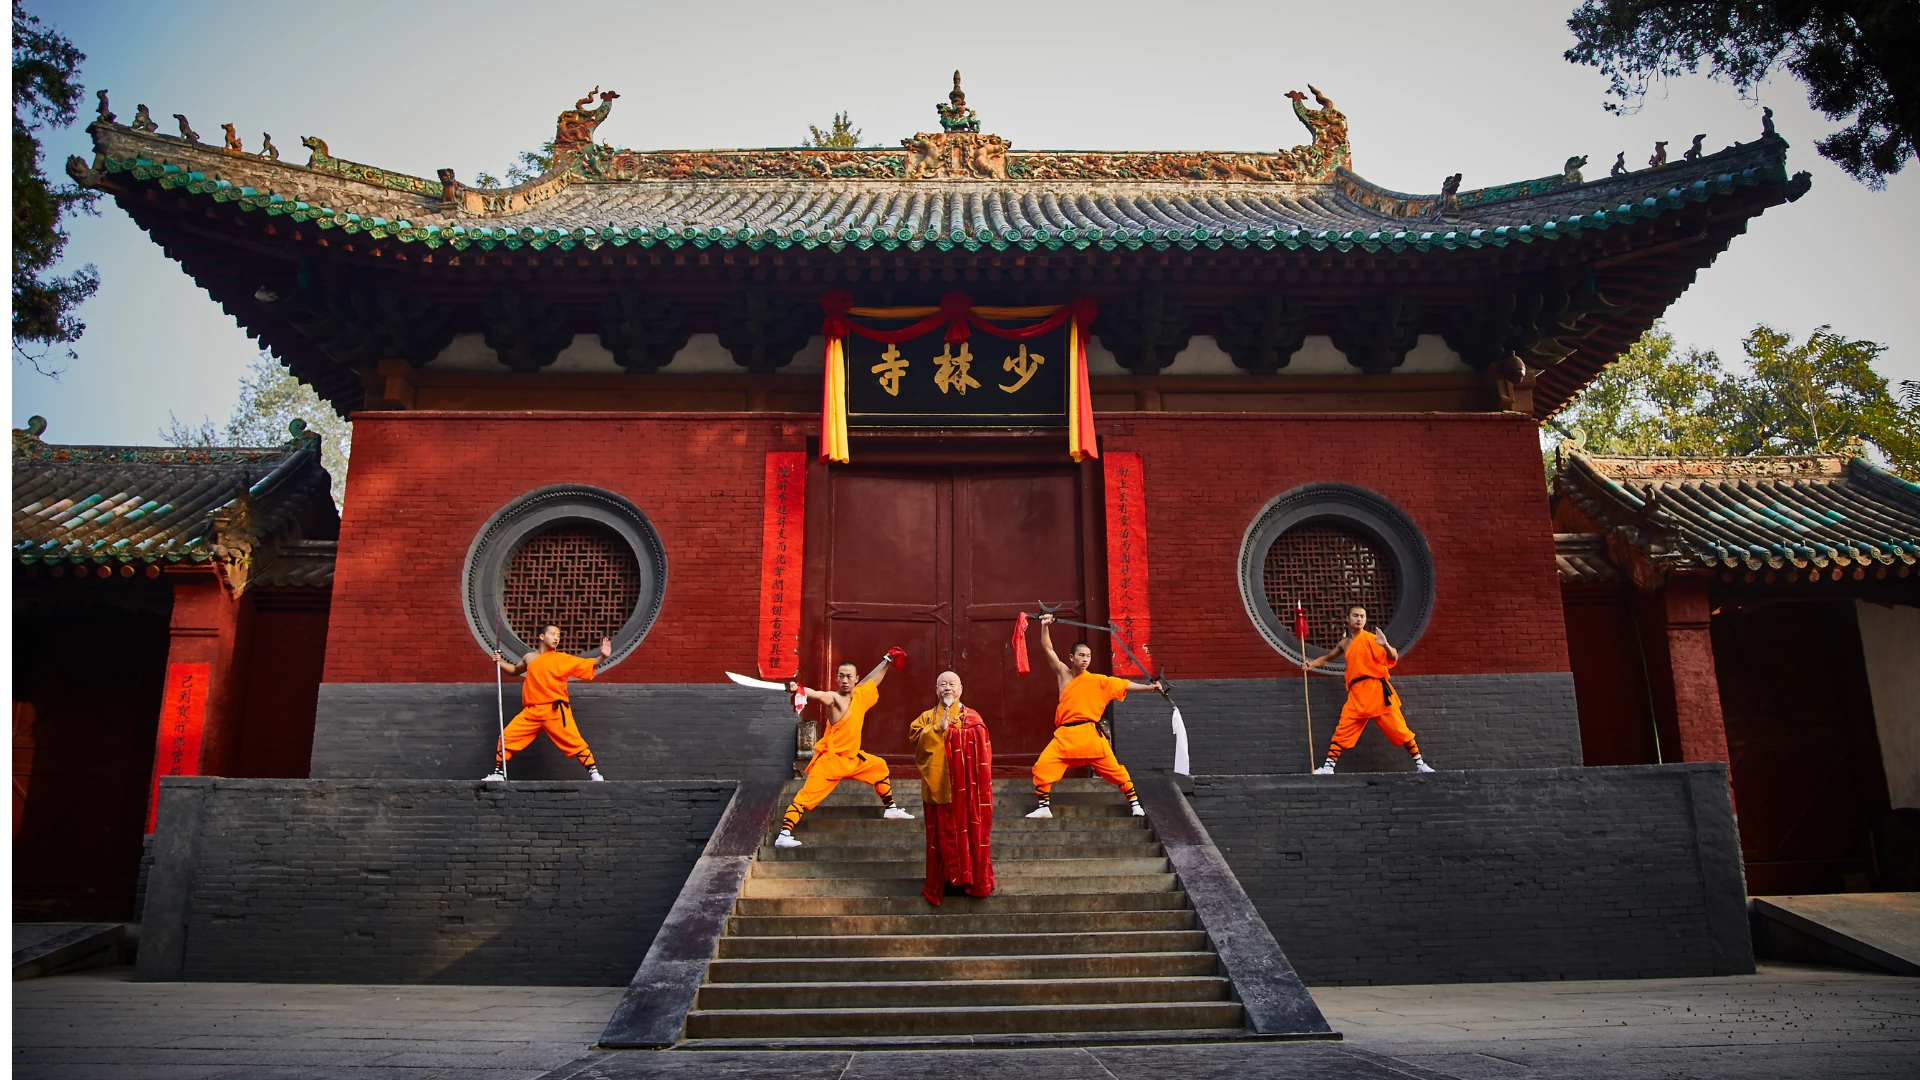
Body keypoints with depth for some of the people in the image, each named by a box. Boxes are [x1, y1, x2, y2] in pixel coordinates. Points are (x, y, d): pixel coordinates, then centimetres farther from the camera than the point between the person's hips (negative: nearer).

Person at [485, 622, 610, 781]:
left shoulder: (562, 658, -1)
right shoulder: (529, 658, 11)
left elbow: (588, 664, -6)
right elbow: (515, 670, 32)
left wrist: (602, 657, -23)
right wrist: (500, 662, 17)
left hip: (555, 710, -4)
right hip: (532, 711, 4)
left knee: (574, 742, -11)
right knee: (507, 737, 4)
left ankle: (594, 773, -4)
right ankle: (498, 774, 20)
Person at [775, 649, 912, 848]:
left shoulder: (860, 694, 3)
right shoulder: (834, 698, -18)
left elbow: (873, 679, 24)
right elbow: (817, 695, -41)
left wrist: (887, 660, 33)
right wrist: (797, 689, -62)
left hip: (852, 758, 8)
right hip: (829, 759, -8)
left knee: (880, 767, 23)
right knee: (807, 795, -16)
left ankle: (890, 809, 42)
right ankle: (783, 835, -19)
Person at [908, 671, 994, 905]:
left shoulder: (973, 718, 7)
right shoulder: (927, 717, 12)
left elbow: (982, 752, -1)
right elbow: (915, 737, -7)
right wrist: (939, 727, -16)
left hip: (966, 787, -1)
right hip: (939, 785, 1)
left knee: (970, 829, 0)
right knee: (942, 833, 3)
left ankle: (973, 879, 11)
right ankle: (945, 880, 12)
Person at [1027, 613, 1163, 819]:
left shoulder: (1097, 681, 6)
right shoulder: (1063, 674, 8)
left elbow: (1123, 684, 4)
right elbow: (1048, 648, 2)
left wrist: (1148, 687, -5)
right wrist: (1045, 626, -10)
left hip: (1090, 733, -1)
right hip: (1065, 735, 1)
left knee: (1113, 769, 0)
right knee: (1042, 766, -8)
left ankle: (1135, 804, 14)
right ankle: (1044, 808, 5)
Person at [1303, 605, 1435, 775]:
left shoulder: (1370, 638, -3)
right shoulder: (1344, 643, 15)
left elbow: (1393, 659, -13)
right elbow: (1328, 658, 33)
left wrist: (1386, 645, -32)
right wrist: (1310, 664, 20)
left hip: (1376, 689, -5)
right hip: (1356, 693, 5)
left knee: (1398, 728, 0)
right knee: (1342, 731, -2)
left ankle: (1420, 764, 11)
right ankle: (1328, 766, -1)